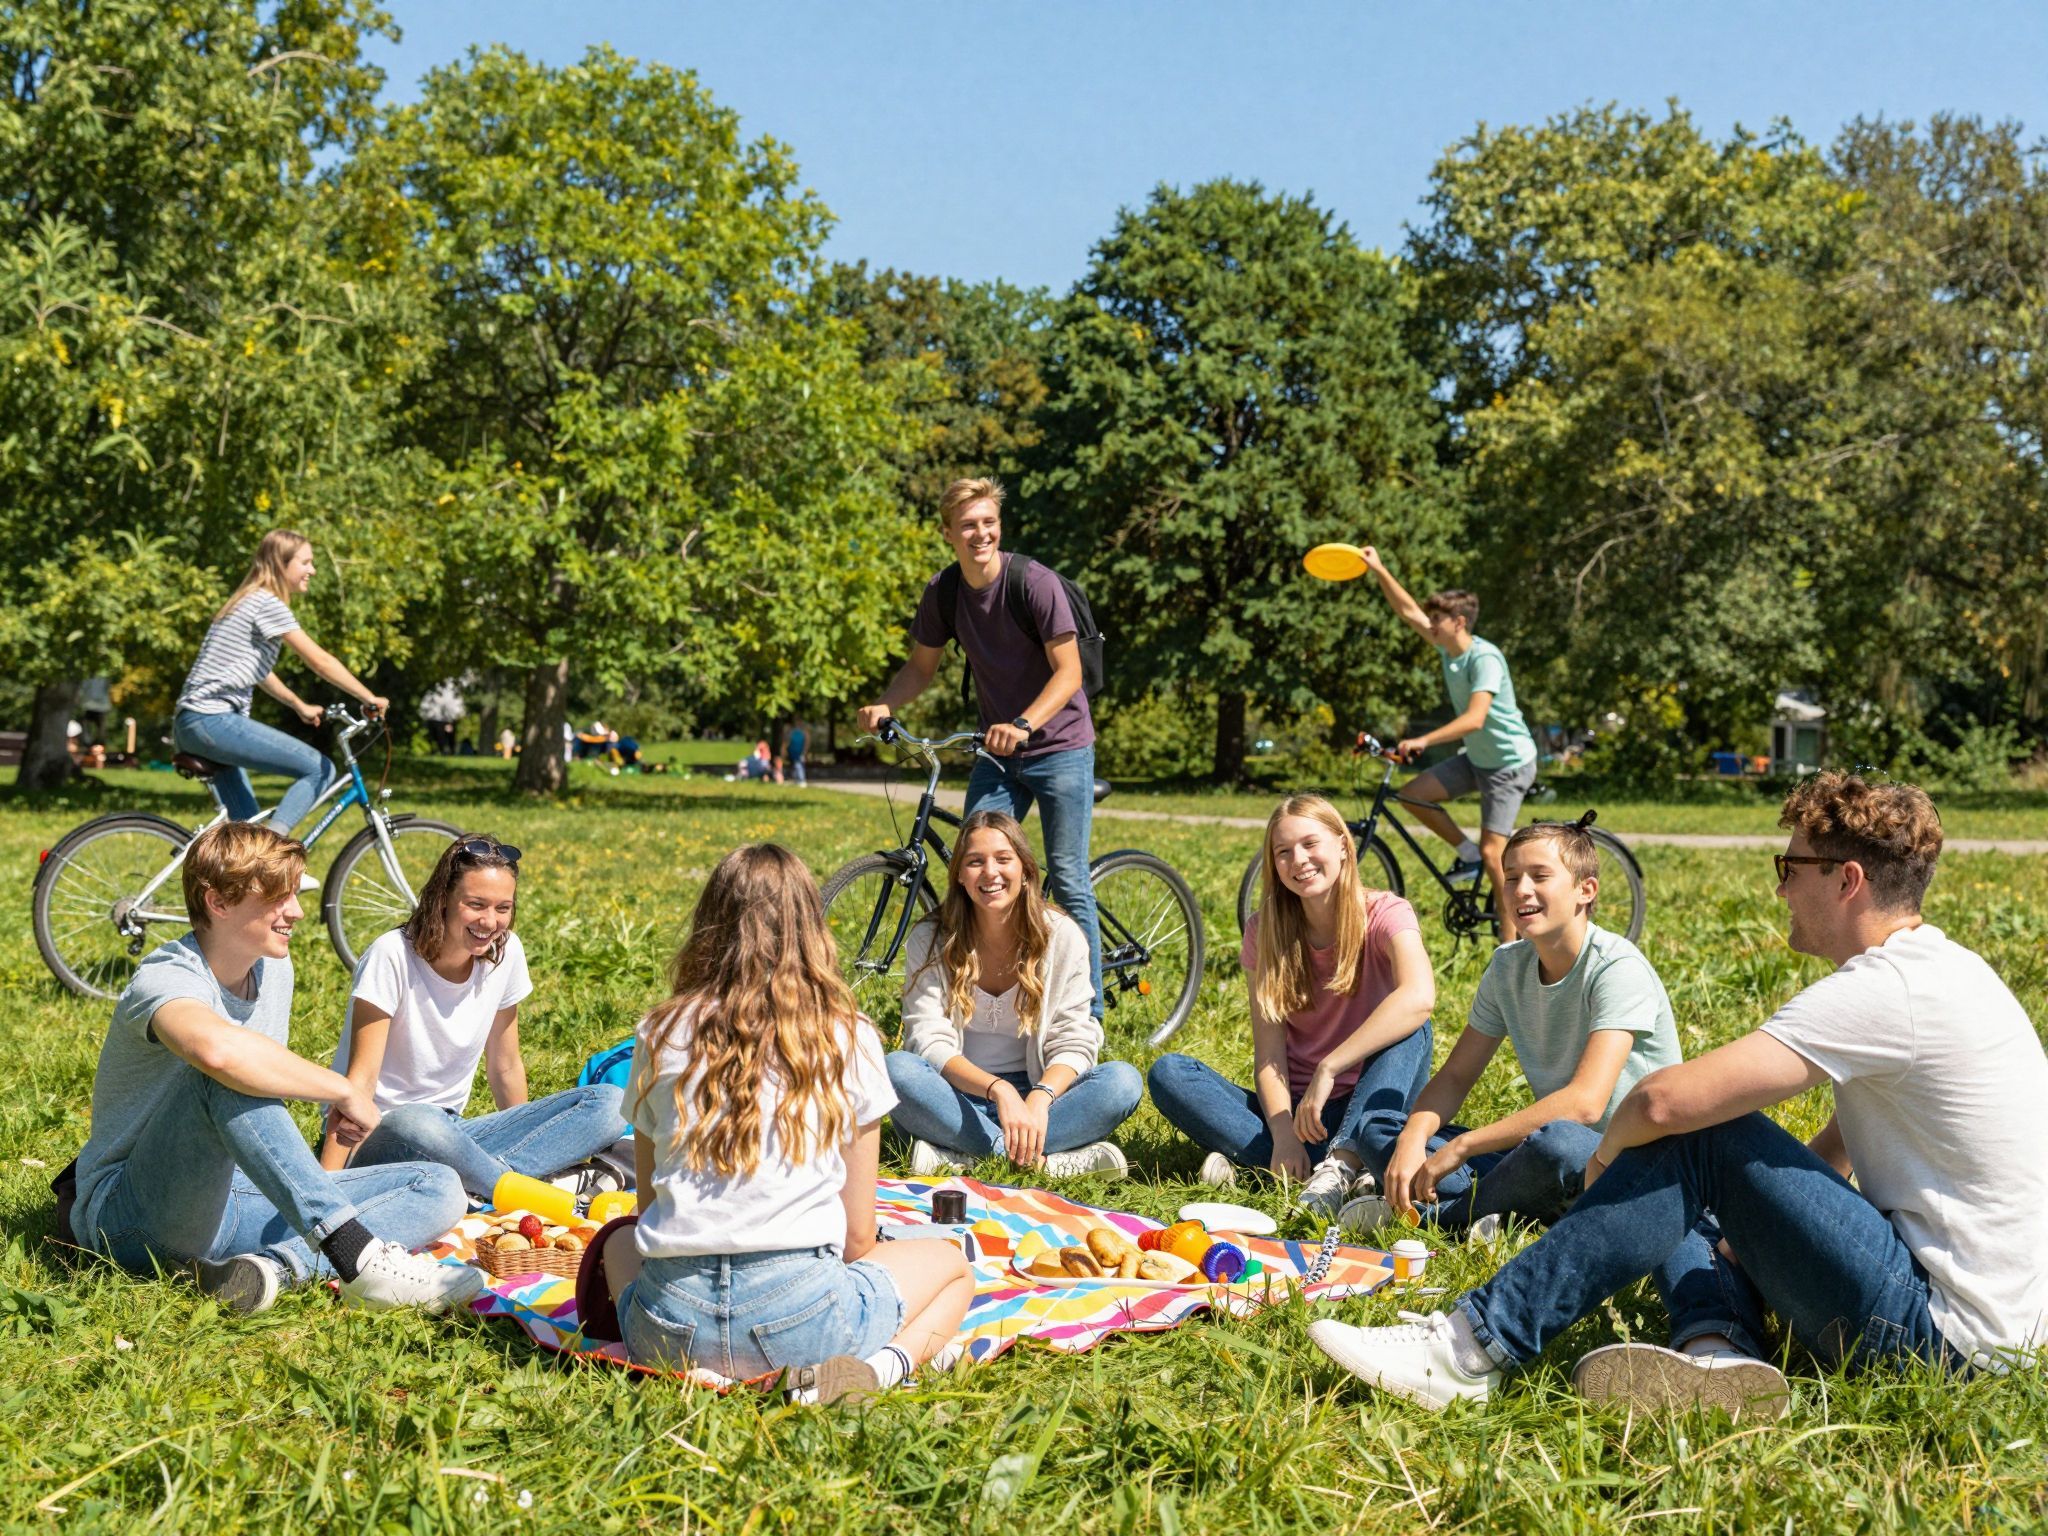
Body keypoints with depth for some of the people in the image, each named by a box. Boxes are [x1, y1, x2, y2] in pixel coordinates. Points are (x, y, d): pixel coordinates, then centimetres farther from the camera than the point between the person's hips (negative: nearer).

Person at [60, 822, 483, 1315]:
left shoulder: (274, 970, 7)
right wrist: (344, 1091, -33)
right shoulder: (166, 979, -19)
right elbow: (217, 1047, -44)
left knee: (439, 1188, -8)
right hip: (132, 1216, -7)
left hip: (230, 1200, 8)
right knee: (227, 1078, -36)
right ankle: (359, 1258, -44)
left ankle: (273, 1266, -32)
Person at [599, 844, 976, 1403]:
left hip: (671, 1330, 2)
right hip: (800, 1311, -2)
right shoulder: (848, 1039, 2)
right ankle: (882, 1364, -7)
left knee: (619, 1243, 38)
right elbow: (858, 1236, 4)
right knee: (953, 1265, 27)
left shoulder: (661, 1034, 7)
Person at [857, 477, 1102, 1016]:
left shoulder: (1035, 582, -17)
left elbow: (1069, 672, -19)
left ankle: (1088, 1011, 7)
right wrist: (884, 705, -10)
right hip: (997, 751, 5)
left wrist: (1023, 724, -33)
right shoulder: (943, 592, -1)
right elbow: (921, 667, 9)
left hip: (1059, 748, -5)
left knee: (1068, 880, -3)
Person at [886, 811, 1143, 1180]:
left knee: (1123, 1080, -25)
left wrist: (1040, 1098, -30)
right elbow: (929, 1041, -16)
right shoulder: (930, 940, -6)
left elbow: (1074, 1042, -8)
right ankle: (1053, 1158, -35)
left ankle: (957, 1156, -33)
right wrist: (999, 1091, -33)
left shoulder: (1061, 936, -4)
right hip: (957, 1100, -1)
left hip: (1034, 1094, 1)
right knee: (896, 1069, -31)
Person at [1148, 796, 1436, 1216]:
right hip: (1294, 1106, 3)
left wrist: (1327, 1070, -36)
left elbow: (1419, 997, -32)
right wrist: (1284, 1135, -25)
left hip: (1367, 1104, -3)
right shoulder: (1265, 933, 2)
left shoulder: (1384, 914, -9)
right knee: (1169, 1073, -20)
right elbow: (1269, 1055, -7)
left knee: (1410, 1030, -30)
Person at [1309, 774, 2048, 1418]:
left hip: (1947, 1330, -10)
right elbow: (1837, 1149, 19)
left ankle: (1473, 1348, -15)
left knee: (1700, 1138, -14)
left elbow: (1665, 1099, -25)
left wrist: (1606, 1155, -5)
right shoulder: (1945, 968, 13)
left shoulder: (1886, 990, -20)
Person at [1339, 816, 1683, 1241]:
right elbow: (1456, 1076, 6)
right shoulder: (1508, 966, 4)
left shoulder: (1617, 968, -18)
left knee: (1554, 1142, -41)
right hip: (1542, 1150, 7)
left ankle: (1437, 1214, -15)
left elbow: (1585, 1102, -28)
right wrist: (1412, 1141, -16)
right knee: (1378, 1127, -3)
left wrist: (1459, 1148, -28)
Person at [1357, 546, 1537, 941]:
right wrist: (1378, 570, 0)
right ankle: (1468, 855, 13)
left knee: (1493, 852, -10)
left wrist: (1423, 741, -44)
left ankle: (1511, 940, 2)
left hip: (1509, 763, -9)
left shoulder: (1485, 658, -26)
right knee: (1412, 794, -1)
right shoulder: (1448, 647, -2)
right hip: (1476, 756, 9)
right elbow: (1409, 612, 6)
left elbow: (1475, 718, -37)